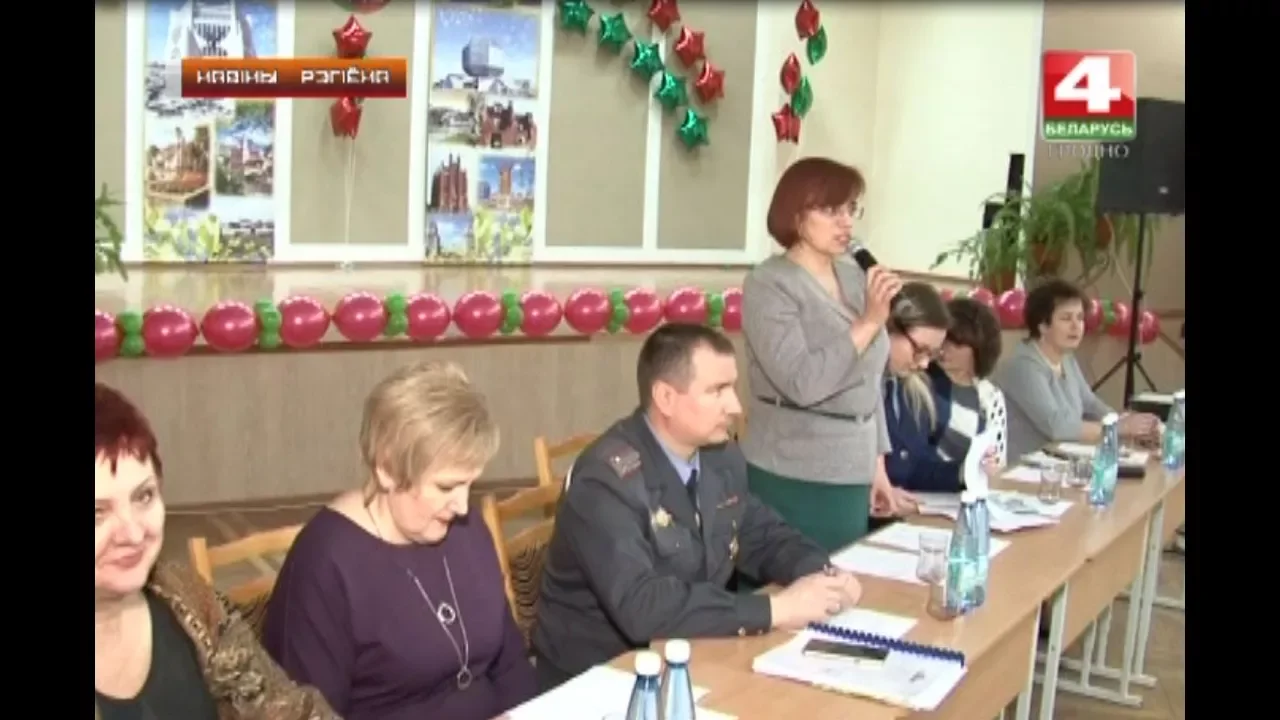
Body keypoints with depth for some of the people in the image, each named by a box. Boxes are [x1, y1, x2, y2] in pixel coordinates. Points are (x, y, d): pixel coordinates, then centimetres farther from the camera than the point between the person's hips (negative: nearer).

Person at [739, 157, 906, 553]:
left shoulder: (854, 277, 9)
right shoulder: (769, 285, -10)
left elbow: (870, 381, 15)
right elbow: (802, 383, -22)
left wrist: (877, 464, 14)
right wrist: (870, 321, -21)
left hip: (852, 479, 6)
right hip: (792, 482, -6)